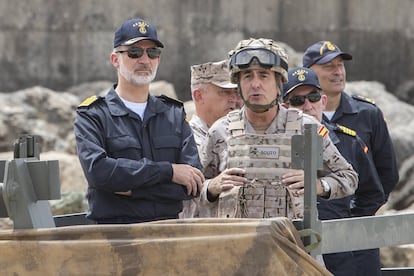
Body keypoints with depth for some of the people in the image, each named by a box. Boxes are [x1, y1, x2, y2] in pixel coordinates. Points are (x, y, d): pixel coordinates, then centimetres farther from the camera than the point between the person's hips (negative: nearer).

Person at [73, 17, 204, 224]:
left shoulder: (174, 114, 17)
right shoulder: (92, 116, 7)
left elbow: (194, 184, 5)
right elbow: (97, 170, -11)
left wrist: (132, 188, -7)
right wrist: (167, 171, -8)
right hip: (115, 230, -3)